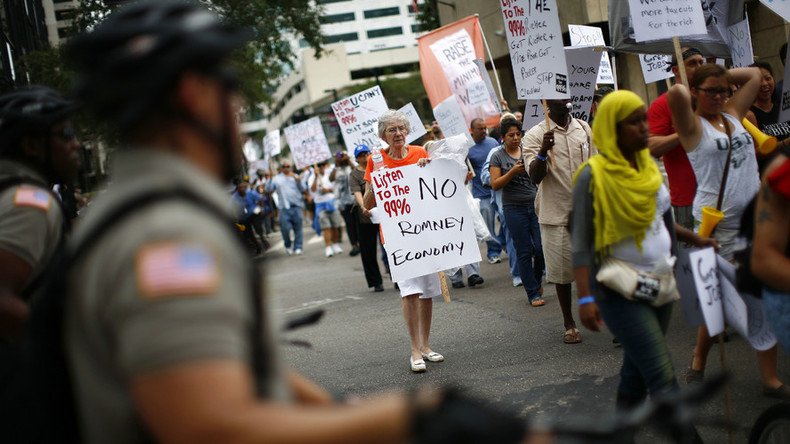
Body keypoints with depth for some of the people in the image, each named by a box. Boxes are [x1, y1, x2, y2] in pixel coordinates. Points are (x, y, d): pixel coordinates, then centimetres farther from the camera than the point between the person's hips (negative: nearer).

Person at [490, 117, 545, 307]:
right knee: (524, 251, 1)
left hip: (536, 205, 2)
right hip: (515, 208, -2)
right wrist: (513, 172, -17)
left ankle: (536, 280, 26)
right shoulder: (498, 157, 2)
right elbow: (495, 184, -4)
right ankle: (533, 293, 10)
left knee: (541, 248, -2)